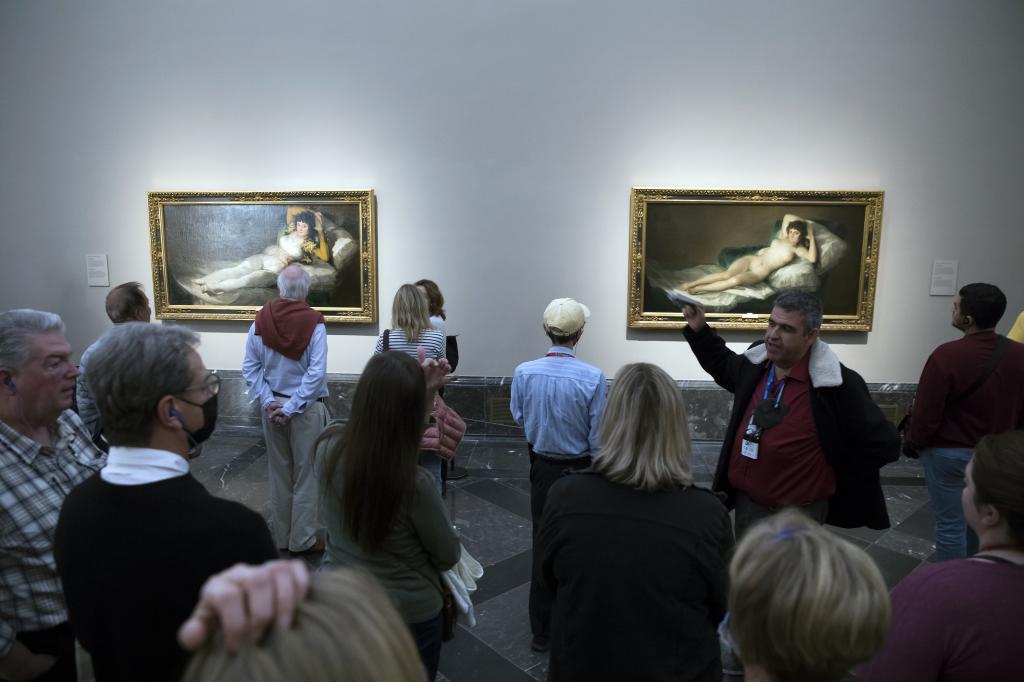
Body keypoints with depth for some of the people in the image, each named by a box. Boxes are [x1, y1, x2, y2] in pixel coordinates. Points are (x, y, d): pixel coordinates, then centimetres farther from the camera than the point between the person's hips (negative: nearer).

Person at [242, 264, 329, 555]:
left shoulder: (260, 320, -2)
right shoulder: (314, 323, -14)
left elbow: (250, 368, -3)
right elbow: (316, 373, -19)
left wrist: (269, 402, -4)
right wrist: (292, 408, -14)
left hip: (272, 406, 4)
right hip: (306, 408, -4)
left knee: (279, 473, 16)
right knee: (306, 474, 8)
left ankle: (282, 537, 28)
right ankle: (303, 540, 15)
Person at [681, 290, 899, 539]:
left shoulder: (838, 384, -20)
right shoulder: (757, 363, -2)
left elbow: (883, 444, -11)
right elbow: (725, 366, 22)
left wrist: (835, 482, -4)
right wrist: (699, 329, 10)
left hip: (797, 516, -6)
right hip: (745, 504, 6)